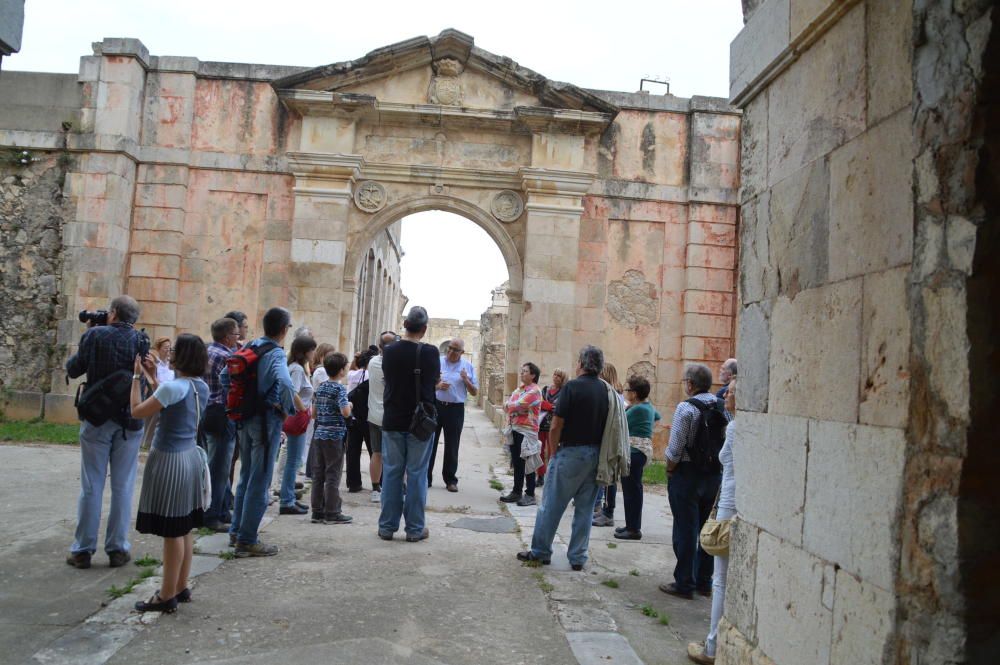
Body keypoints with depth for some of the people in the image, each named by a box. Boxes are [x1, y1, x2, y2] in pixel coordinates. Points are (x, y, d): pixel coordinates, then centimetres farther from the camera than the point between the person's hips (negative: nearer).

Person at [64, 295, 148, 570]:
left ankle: (82, 550, 13)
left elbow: (72, 370, 3)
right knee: (122, 487, 7)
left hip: (96, 418, -1)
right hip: (130, 421, 1)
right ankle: (117, 549, 11)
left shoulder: (95, 335, -7)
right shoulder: (140, 340, -3)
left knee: (91, 486, 7)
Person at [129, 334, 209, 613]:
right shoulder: (202, 387, 4)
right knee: (185, 529, 14)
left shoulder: (173, 386, -20)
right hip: (191, 457, 8)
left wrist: (137, 376, -1)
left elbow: (137, 411, -10)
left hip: (169, 460, -8)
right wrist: (154, 380, 17)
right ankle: (180, 588, 24)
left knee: (172, 531, -1)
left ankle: (167, 596, 9)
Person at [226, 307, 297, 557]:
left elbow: (225, 377, 12)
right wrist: (289, 410, -18)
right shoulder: (276, 354, -16)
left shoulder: (251, 347, 6)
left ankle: (236, 530, 29)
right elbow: (284, 384, -34)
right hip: (267, 418, -8)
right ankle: (247, 541, 6)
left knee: (246, 476, 20)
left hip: (245, 417, 8)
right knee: (260, 481, 1)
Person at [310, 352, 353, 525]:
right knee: (333, 475, -1)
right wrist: (349, 405, -2)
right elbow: (345, 412, -22)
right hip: (334, 436, -7)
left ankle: (317, 512, 15)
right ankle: (332, 513, 3)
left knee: (318, 475, 9)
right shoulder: (339, 389, -11)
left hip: (319, 434, 7)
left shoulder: (320, 387, 10)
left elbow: (313, 413, 15)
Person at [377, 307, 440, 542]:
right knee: (416, 474, 4)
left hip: (392, 421, 3)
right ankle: (415, 528, 10)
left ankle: (387, 526, 15)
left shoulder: (389, 351, -3)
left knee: (391, 473, 10)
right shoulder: (430, 352, -11)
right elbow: (435, 380, 3)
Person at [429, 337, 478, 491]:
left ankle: (450, 480, 18)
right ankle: (426, 477, 12)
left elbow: (474, 392, 6)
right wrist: (436, 386, -14)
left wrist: (466, 381, -12)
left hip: (456, 409, 0)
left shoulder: (467, 366, 4)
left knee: (452, 446, 8)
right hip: (435, 405, 0)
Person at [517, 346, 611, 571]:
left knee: (552, 504, 7)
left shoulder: (573, 387, -12)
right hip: (596, 455, 5)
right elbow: (607, 425, 7)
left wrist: (553, 452, 0)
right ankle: (578, 558, 16)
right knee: (585, 508, 11)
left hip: (571, 452, -5)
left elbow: (556, 426, -12)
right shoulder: (605, 390, 3)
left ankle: (540, 551, 15)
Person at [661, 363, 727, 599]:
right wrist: (715, 466, 13)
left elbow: (675, 449, -17)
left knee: (685, 530, 3)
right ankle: (704, 582, 25)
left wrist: (669, 470, -1)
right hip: (715, 474, 6)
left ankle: (684, 584, 10)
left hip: (687, 474, -6)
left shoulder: (686, 408, -16)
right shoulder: (722, 407, 1)